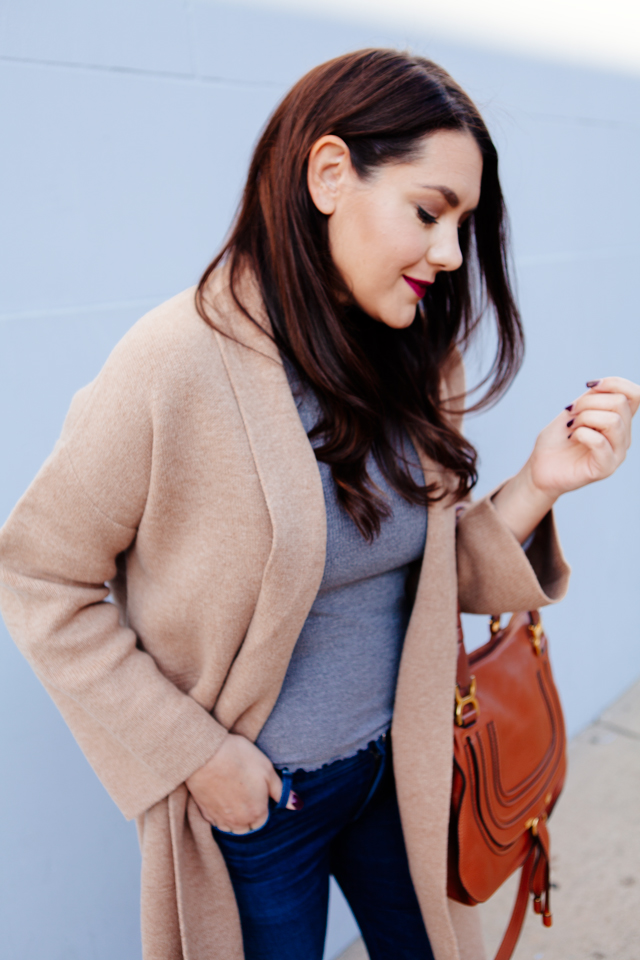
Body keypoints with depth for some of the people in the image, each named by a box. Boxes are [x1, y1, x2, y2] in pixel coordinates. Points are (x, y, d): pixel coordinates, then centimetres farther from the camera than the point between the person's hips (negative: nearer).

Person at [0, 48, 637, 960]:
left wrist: (538, 485, -16)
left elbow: (428, 574, 0)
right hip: (255, 800, -5)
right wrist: (191, 751, -15)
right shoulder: (180, 364, -24)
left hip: (399, 769, 6)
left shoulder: (407, 359, -6)